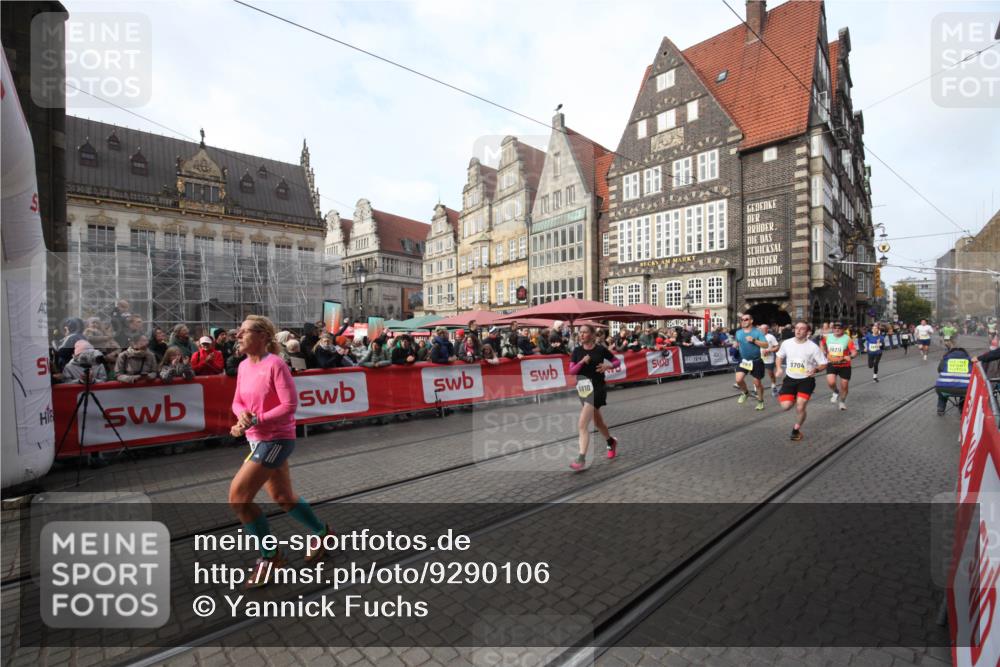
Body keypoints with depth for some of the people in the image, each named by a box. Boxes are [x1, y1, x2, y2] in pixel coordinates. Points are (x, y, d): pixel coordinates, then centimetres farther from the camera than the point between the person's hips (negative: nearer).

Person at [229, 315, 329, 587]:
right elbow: (238, 401, 12)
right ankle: (321, 532, 41)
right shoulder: (244, 366, 5)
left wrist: (254, 420, -24)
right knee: (283, 498, 19)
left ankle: (269, 557, 13)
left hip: (276, 440, -8)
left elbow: (290, 405, -21)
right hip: (258, 440, 8)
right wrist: (242, 414, -9)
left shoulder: (275, 364, -18)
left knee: (238, 497, -8)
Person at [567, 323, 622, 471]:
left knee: (582, 425, -16)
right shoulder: (577, 350, 2)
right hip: (583, 388, 5)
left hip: (597, 388, -5)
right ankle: (611, 441, 51)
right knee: (597, 422, 23)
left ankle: (581, 459, -11)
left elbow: (617, 361, 6)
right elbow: (571, 371, -3)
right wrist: (582, 362, -19)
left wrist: (608, 366, -14)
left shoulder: (601, 349, -6)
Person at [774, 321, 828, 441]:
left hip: (806, 380, -2)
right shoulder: (786, 343, -4)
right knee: (785, 406, -10)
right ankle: (794, 398, 28)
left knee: (800, 408, -8)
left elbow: (823, 364, -4)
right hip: (790, 379, 2)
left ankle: (796, 429, 20)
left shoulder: (813, 347, -12)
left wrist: (816, 369, -26)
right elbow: (779, 356, 14)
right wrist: (779, 368, -3)